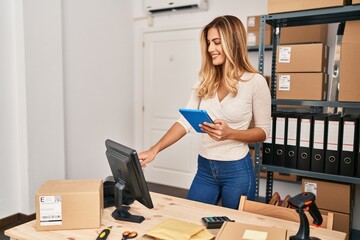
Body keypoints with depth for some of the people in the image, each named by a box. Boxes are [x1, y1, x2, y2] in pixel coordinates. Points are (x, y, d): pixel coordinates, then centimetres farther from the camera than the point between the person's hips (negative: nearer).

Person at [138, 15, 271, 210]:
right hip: (205, 168, 4)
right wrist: (154, 150, -13)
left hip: (237, 170, -4)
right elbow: (185, 121, -3)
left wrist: (230, 133, -22)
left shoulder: (255, 82, -10)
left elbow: (263, 131, -5)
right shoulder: (205, 80, 3)